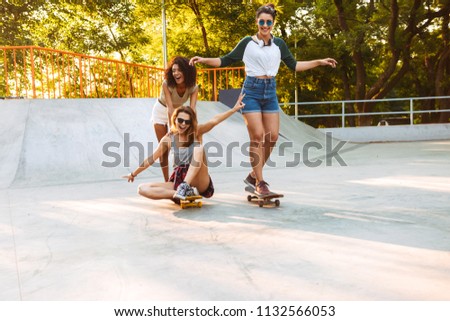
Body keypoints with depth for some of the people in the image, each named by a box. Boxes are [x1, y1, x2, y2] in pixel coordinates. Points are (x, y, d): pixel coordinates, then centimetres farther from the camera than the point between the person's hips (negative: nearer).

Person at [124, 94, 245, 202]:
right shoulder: (169, 138, 6)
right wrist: (133, 174, 23)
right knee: (142, 188, -16)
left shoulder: (196, 132, 0)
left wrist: (234, 109, -33)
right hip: (178, 180, 3)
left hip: (199, 183, -3)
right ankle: (186, 193, -30)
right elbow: (151, 159, 15)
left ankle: (185, 187, -36)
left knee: (198, 148, -25)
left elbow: (213, 121, -18)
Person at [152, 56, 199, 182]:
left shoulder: (193, 87, -23)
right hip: (161, 111, -2)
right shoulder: (167, 84, -31)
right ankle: (167, 181, 6)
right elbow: (170, 108, -39)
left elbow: (192, 109, -34)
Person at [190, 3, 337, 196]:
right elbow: (226, 61, 1)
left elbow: (294, 65, 15)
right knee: (257, 136, -11)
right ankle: (259, 183, -3)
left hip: (270, 91, 4)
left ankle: (254, 175, 15)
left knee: (272, 136, -2)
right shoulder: (247, 42, -1)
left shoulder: (279, 44, 9)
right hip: (252, 91, -4)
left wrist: (319, 62, 12)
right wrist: (203, 60, -12)